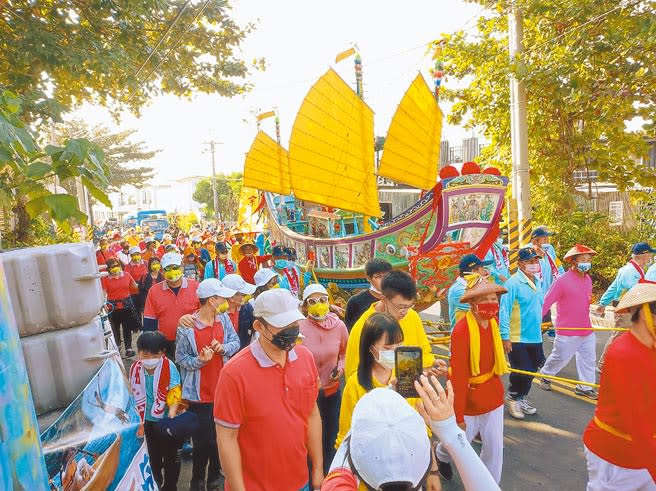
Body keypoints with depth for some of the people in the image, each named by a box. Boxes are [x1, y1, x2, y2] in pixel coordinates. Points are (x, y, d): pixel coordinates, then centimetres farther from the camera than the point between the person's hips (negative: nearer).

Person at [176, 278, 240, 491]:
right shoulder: (186, 328, -17)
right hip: (199, 394, -4)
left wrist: (223, 348, -16)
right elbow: (180, 358, -10)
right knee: (202, 441, 9)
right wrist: (199, 360, -27)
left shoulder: (224, 320, -4)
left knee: (219, 438, 17)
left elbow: (236, 342, 4)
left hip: (222, 391, 4)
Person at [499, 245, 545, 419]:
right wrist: (505, 337, -20)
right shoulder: (513, 283, -18)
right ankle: (513, 398, 25)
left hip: (535, 337, 8)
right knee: (521, 372, -1)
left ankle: (521, 398, 38)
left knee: (531, 370, 17)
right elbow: (504, 311, -19)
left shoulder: (537, 281, 6)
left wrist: (539, 323, 19)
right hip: (517, 339, -7)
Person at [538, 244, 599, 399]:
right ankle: (545, 375, 32)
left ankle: (585, 387, 28)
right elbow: (546, 302, -18)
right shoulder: (562, 280, -18)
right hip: (567, 332, -7)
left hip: (587, 330, 7)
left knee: (588, 359, 13)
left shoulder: (588, 279, 4)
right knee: (560, 358, 9)